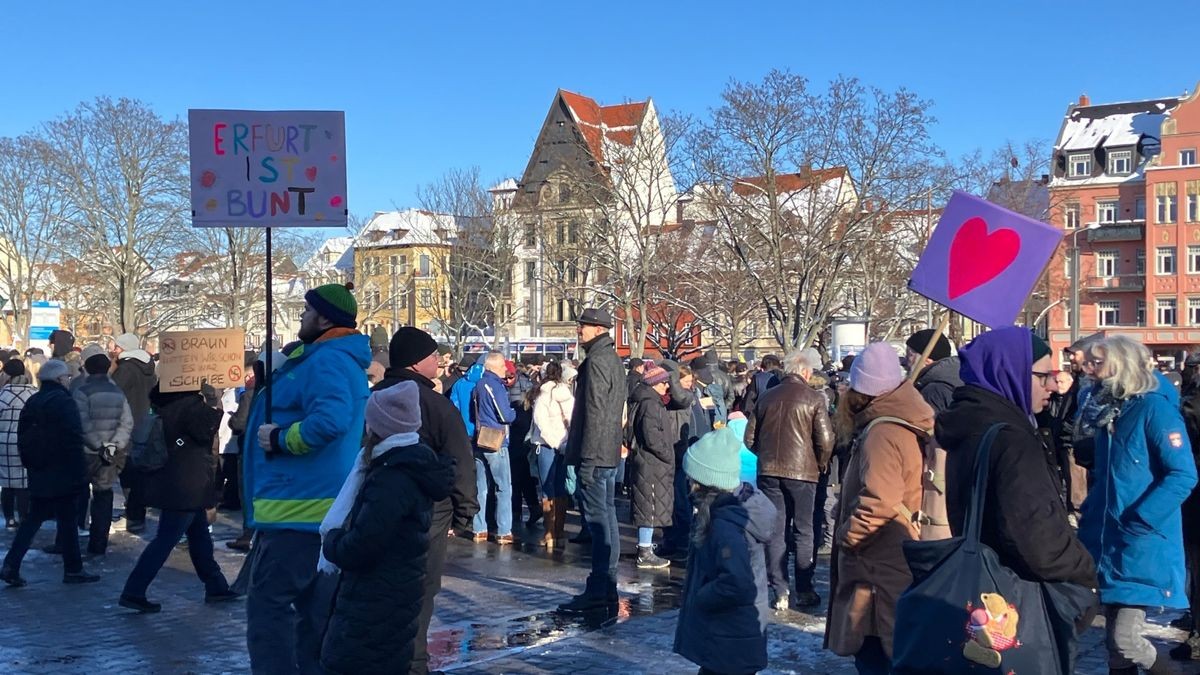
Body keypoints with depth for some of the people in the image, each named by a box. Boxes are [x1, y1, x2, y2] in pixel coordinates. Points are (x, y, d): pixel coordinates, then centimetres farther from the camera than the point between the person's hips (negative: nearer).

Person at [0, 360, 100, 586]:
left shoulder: (32, 402, 11)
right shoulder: (64, 401, -14)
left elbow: (23, 436, 15)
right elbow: (74, 438, -19)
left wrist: (29, 464, 21)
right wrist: (79, 472, -16)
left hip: (39, 473, 7)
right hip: (63, 472, -7)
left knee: (34, 519, 14)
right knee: (67, 520, 1)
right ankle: (73, 570, 9)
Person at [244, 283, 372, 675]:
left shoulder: (327, 360, -17)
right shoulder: (344, 359, 17)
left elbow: (330, 420, -33)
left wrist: (280, 439, -20)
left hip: (297, 504, -11)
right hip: (318, 502, 11)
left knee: (268, 603, -5)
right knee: (313, 602, 15)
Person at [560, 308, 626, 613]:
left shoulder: (596, 361, -14)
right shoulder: (613, 358, 17)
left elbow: (594, 413, -19)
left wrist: (587, 459, -19)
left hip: (595, 453, -10)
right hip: (610, 452, 10)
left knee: (598, 520, -7)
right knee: (607, 517, 12)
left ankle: (598, 590, -4)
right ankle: (607, 587, 19)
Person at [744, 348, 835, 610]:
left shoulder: (766, 397, 7)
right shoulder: (813, 398, -5)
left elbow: (750, 438, 8)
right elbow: (825, 440, -11)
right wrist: (821, 464, 6)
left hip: (769, 471, 3)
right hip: (802, 471, -3)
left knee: (775, 531, 6)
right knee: (803, 532, 8)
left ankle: (780, 593, 6)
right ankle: (804, 591, 13)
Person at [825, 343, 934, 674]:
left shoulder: (882, 432, -21)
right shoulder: (903, 422, 9)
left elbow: (879, 501, -31)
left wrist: (846, 535, -18)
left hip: (879, 566, -10)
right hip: (898, 562, 10)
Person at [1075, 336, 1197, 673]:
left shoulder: (1155, 408, -13)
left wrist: (1138, 522, -21)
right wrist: (1091, 513, 9)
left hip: (1142, 547, -8)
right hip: (1109, 543, 8)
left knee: (1125, 640, -10)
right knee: (1114, 639, 13)